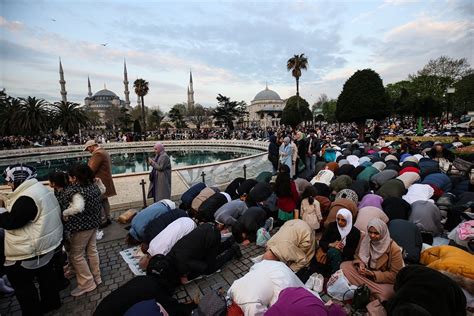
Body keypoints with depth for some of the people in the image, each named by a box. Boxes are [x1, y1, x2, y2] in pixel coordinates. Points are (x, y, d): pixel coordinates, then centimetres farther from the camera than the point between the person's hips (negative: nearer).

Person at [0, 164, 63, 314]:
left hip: (29, 252, -10)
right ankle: (51, 302, 41)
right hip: (46, 244, 10)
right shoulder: (39, 189, 5)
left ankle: (32, 312, 26)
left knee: (21, 284, 11)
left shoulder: (27, 197, -28)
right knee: (46, 275, 24)